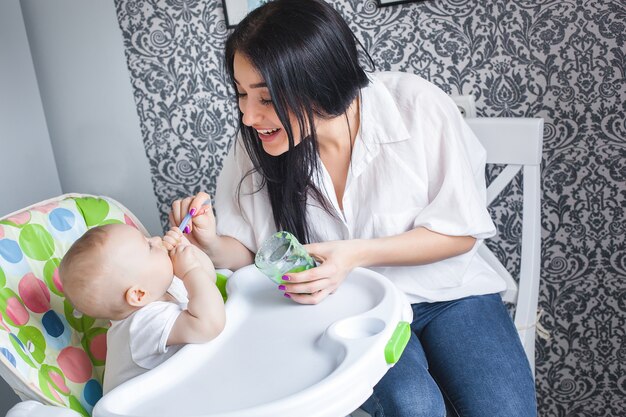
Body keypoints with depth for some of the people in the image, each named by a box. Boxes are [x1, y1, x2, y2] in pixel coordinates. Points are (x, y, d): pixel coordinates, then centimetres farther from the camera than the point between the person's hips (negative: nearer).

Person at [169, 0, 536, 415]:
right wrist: (212, 243, -24)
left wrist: (357, 253, -25)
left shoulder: (416, 105, -19)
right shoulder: (257, 146, -12)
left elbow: (461, 230, -13)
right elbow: (245, 251, -1)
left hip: (444, 288, 0)